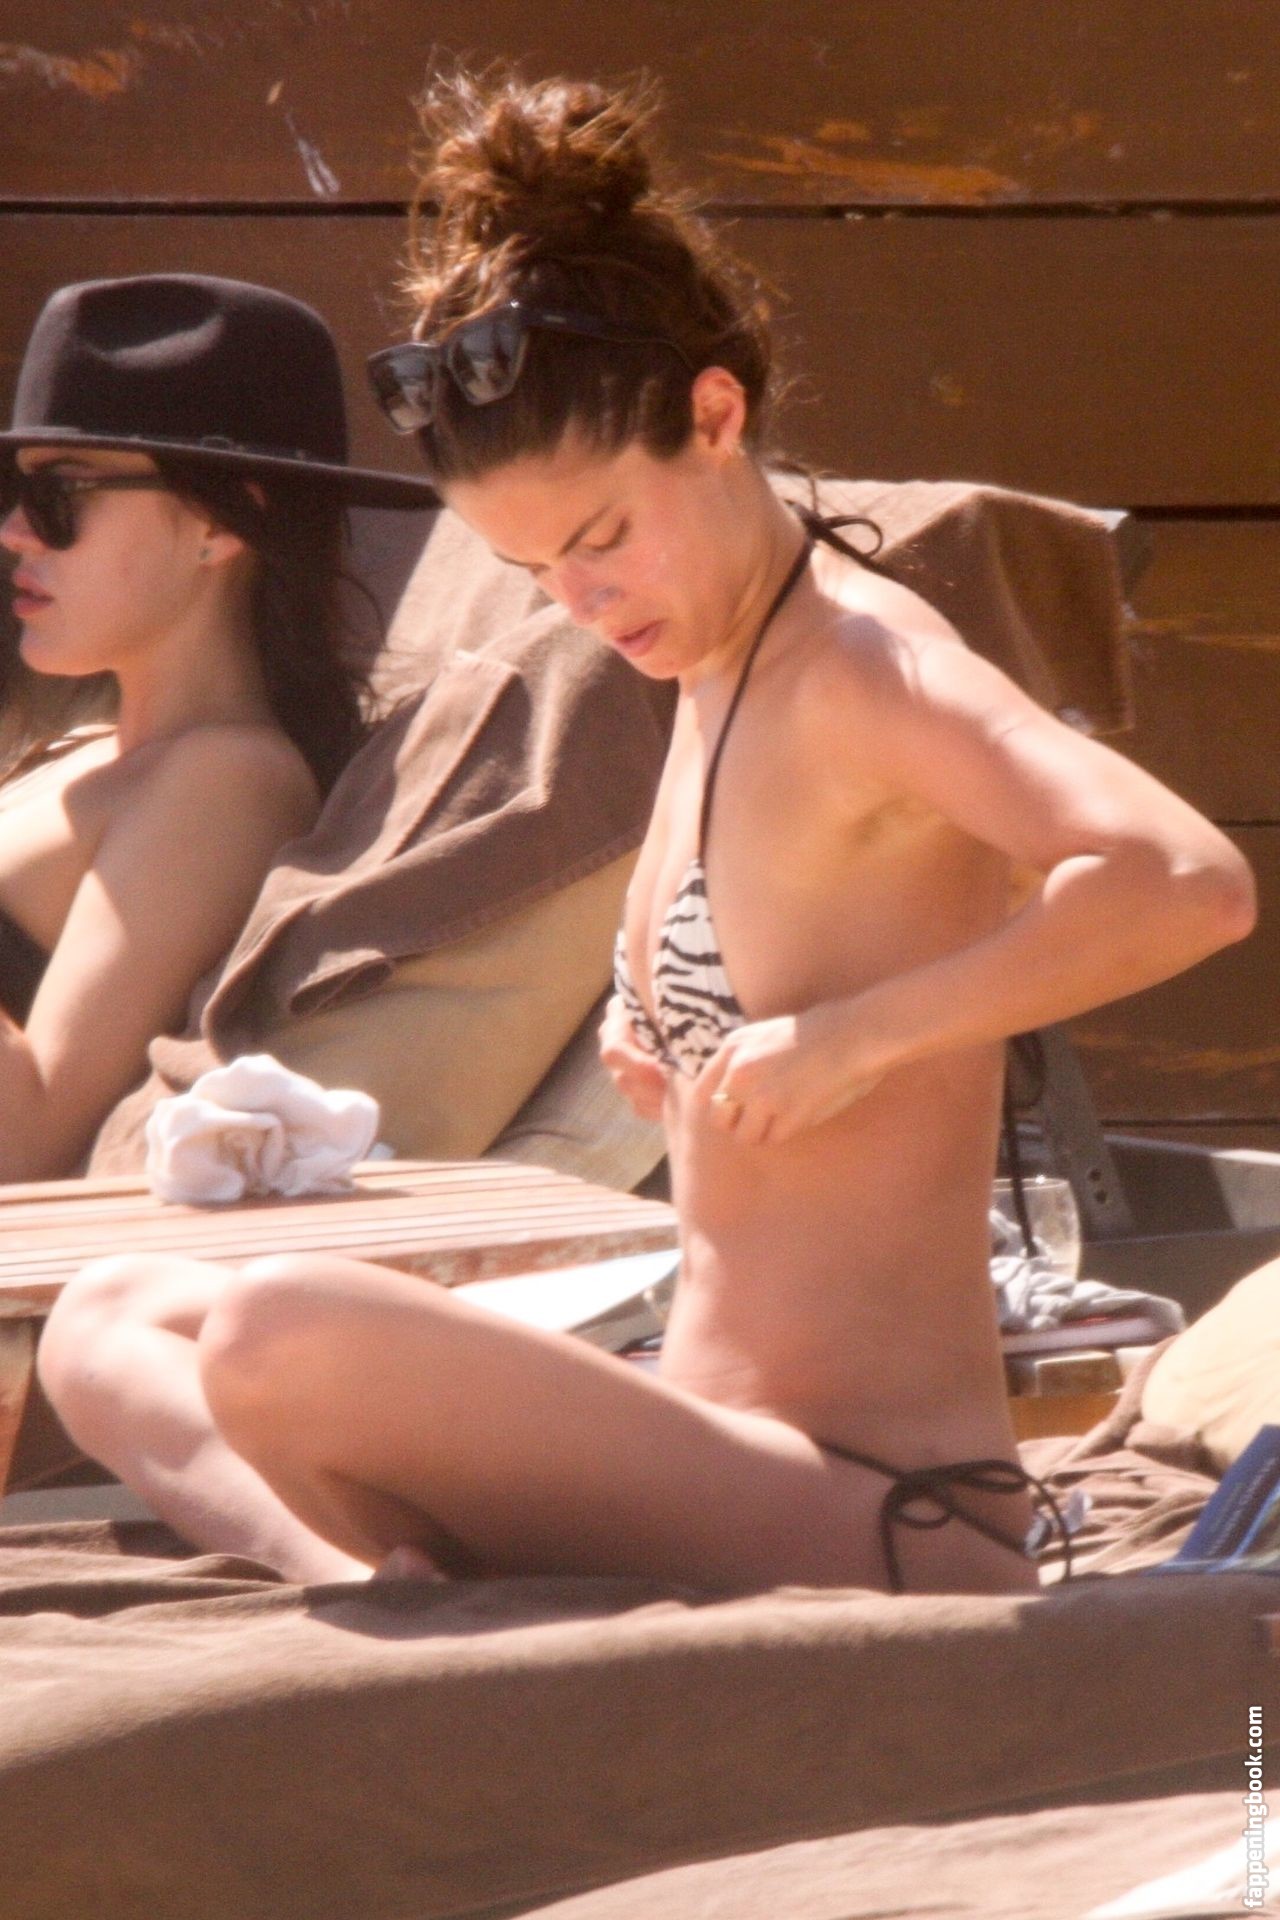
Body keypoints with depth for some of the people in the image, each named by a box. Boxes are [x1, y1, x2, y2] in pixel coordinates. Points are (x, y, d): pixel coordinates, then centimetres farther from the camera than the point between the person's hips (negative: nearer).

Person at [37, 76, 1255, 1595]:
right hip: (725, 1473, 11)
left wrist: (854, 1034, -25)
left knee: (280, 1344, -31)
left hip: (879, 1526, -11)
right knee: (112, 1326, 10)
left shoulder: (858, 665, -14)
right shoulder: (716, 677, 14)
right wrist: (674, 1063, 8)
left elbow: (1190, 883, -32)